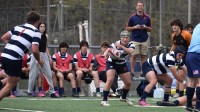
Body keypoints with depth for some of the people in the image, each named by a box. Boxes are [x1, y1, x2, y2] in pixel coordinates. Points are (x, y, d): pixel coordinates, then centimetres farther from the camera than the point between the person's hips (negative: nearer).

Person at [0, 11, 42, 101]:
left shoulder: (17, 27, 18)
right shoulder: (36, 32, 0)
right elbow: (34, 50, -11)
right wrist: (39, 60, 6)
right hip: (14, 59, -7)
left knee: (15, 79, 25)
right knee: (11, 84, 4)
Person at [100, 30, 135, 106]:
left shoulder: (130, 45, -13)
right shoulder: (115, 44, -24)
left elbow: (130, 51, -36)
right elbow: (108, 51, -39)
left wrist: (121, 46, -50)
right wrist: (105, 54, -63)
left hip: (122, 64, 5)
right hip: (111, 63, -5)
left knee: (128, 83, 8)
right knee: (110, 79, -26)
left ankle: (123, 97, 36)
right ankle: (104, 100, -21)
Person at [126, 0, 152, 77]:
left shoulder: (147, 17, 9)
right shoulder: (132, 17, 4)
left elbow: (150, 29, 13)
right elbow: (127, 28, 6)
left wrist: (145, 27, -7)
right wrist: (135, 27, -10)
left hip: (144, 40, 2)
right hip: (135, 40, -2)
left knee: (143, 56, 3)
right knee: (133, 56, -6)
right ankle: (132, 72, -3)